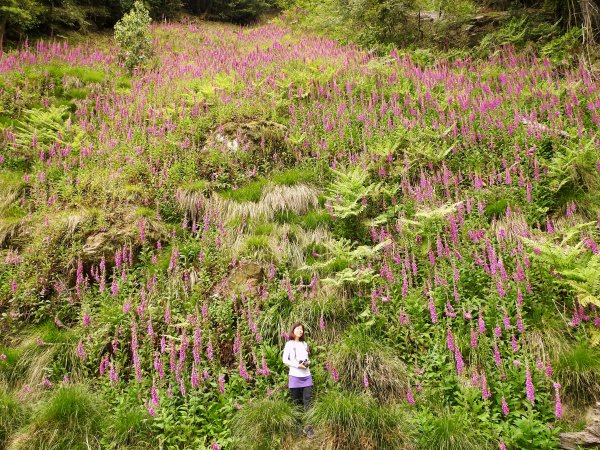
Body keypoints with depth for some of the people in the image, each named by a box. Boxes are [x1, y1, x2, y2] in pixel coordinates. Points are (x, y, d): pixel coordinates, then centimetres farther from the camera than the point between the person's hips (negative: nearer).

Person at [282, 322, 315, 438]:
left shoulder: (304, 344, 14)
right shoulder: (289, 344, -1)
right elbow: (285, 360, -5)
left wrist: (308, 362, -1)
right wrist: (297, 365, -16)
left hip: (307, 376, 4)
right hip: (295, 376, -4)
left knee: (308, 401, -5)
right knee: (297, 401, 3)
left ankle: (308, 427, -6)